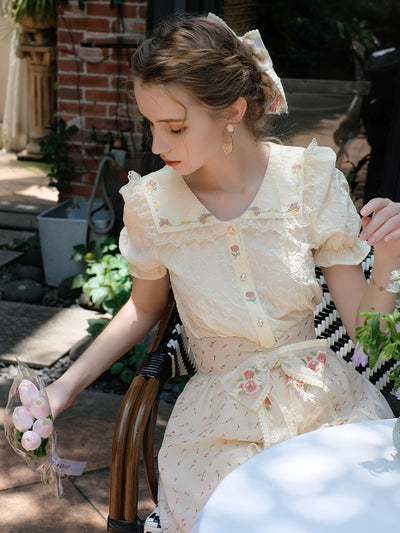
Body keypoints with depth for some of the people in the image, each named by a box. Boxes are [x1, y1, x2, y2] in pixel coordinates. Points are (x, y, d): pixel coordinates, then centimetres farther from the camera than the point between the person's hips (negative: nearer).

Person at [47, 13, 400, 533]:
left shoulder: (309, 179, -9)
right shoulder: (151, 202, -8)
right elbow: (145, 305, 12)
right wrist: (65, 386, 6)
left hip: (326, 398, 1)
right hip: (221, 418, 0)